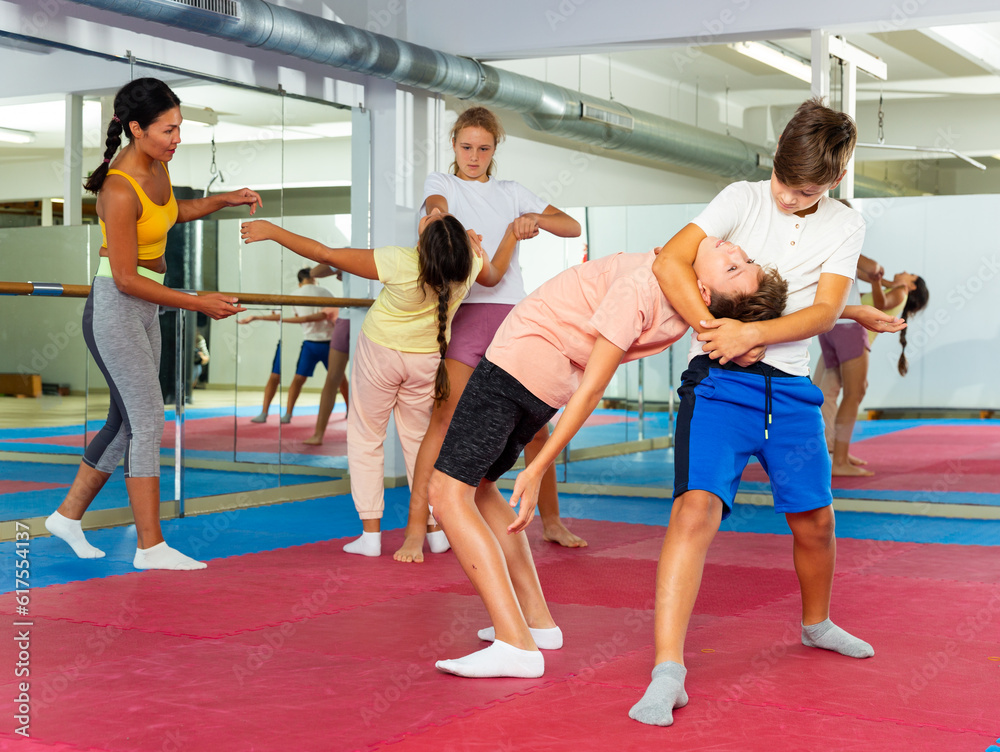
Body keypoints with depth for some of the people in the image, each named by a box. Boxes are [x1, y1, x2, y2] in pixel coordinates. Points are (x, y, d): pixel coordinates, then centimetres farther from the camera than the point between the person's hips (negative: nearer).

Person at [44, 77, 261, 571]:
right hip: (115, 310, -9)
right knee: (146, 421, -9)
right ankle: (150, 546, -4)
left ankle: (68, 516, 26)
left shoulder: (157, 164, 2)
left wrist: (224, 200, 12)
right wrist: (198, 304, -20)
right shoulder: (120, 190, -23)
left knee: (126, 421, 13)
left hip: (144, 312, 9)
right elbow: (126, 278, -22)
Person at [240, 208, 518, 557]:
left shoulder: (399, 262, -33)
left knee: (365, 437, 9)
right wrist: (511, 233, 17)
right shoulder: (470, 263, -22)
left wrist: (271, 231, -16)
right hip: (426, 360, 4)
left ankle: (371, 533, 5)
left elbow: (326, 254, -26)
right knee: (418, 439, 18)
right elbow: (494, 275, 5)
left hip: (381, 351, -4)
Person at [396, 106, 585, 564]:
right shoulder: (441, 183, 12)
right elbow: (436, 203, -14)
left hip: (512, 309, 3)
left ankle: (551, 520, 20)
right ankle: (417, 529, -14)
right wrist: (436, 215, -39)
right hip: (464, 308, -3)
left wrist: (535, 218, -6)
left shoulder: (510, 193, 20)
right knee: (444, 417, -15)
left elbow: (573, 227, 16)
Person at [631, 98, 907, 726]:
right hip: (720, 383, -3)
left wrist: (752, 334, -18)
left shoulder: (846, 226, 8)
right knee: (697, 507, -21)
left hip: (792, 388, 4)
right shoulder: (743, 199, 1)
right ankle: (668, 673, -24)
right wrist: (718, 336, -16)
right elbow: (670, 262, -9)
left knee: (815, 518, 12)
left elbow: (825, 311, -3)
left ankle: (816, 624, 42)